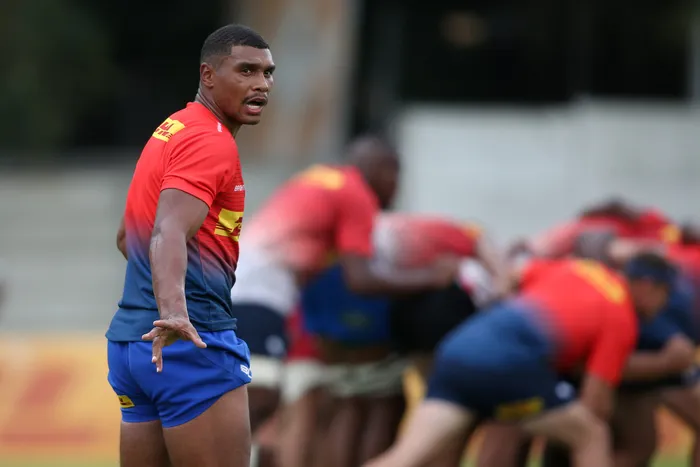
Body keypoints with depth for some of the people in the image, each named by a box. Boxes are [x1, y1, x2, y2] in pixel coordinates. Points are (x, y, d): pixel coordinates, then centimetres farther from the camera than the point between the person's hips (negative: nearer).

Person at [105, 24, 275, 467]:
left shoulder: (170, 131, 18)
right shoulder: (212, 142, -12)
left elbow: (127, 236, 28)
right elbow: (169, 234, -28)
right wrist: (175, 311, -44)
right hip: (194, 343, -9)